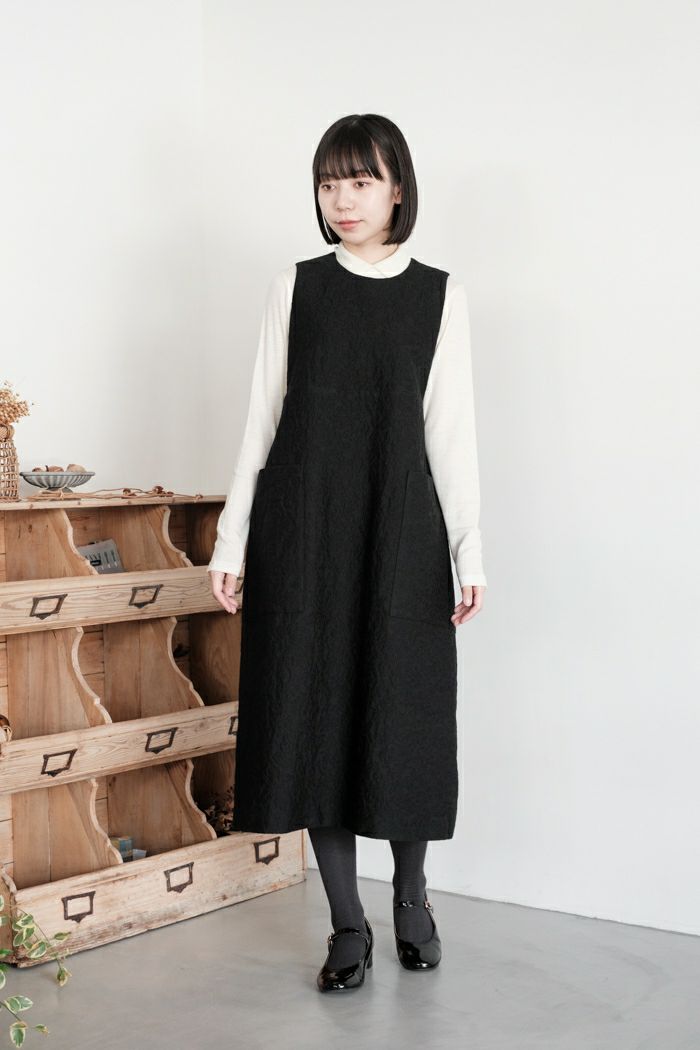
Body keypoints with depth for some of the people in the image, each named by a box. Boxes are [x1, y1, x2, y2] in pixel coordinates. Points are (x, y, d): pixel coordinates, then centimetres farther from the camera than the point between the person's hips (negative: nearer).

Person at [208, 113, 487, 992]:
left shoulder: (440, 295, 4)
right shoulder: (294, 289, 6)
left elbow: (452, 431, 1)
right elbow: (262, 418, 6)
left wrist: (470, 554, -4)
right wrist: (231, 540, 2)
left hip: (400, 529, -1)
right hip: (302, 530, 1)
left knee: (405, 711, 4)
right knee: (313, 710, 1)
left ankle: (411, 893, 28)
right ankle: (348, 923, 13)